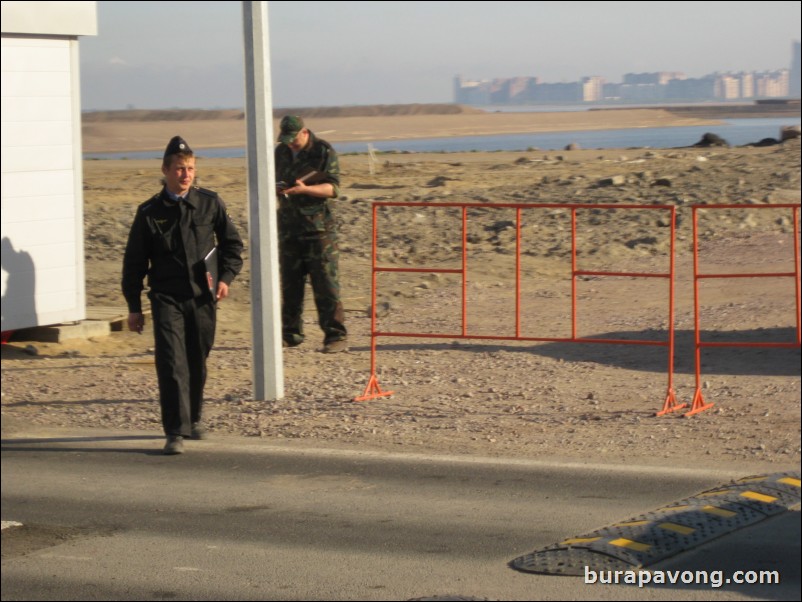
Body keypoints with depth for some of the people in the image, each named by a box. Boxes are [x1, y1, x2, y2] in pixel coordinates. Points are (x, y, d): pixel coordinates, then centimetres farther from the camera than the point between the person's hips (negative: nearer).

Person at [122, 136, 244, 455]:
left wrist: (226, 276, -3)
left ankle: (193, 418, 34)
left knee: (197, 362, 13)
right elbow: (134, 261, 5)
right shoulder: (149, 212, -1)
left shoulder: (210, 203, 2)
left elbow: (232, 242, 12)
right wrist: (134, 306, 4)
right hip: (166, 297, -2)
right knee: (171, 363, -13)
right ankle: (176, 432, -13)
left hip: (202, 297, 2)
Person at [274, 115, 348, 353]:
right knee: (290, 283, 9)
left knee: (326, 284, -8)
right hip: (289, 226, 6)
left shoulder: (324, 152, -6)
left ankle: (336, 336, -8)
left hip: (318, 227, -6)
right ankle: (291, 333, 19)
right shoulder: (281, 152, 12)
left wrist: (304, 189, -27)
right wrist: (275, 187, 0)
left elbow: (332, 188, -12)